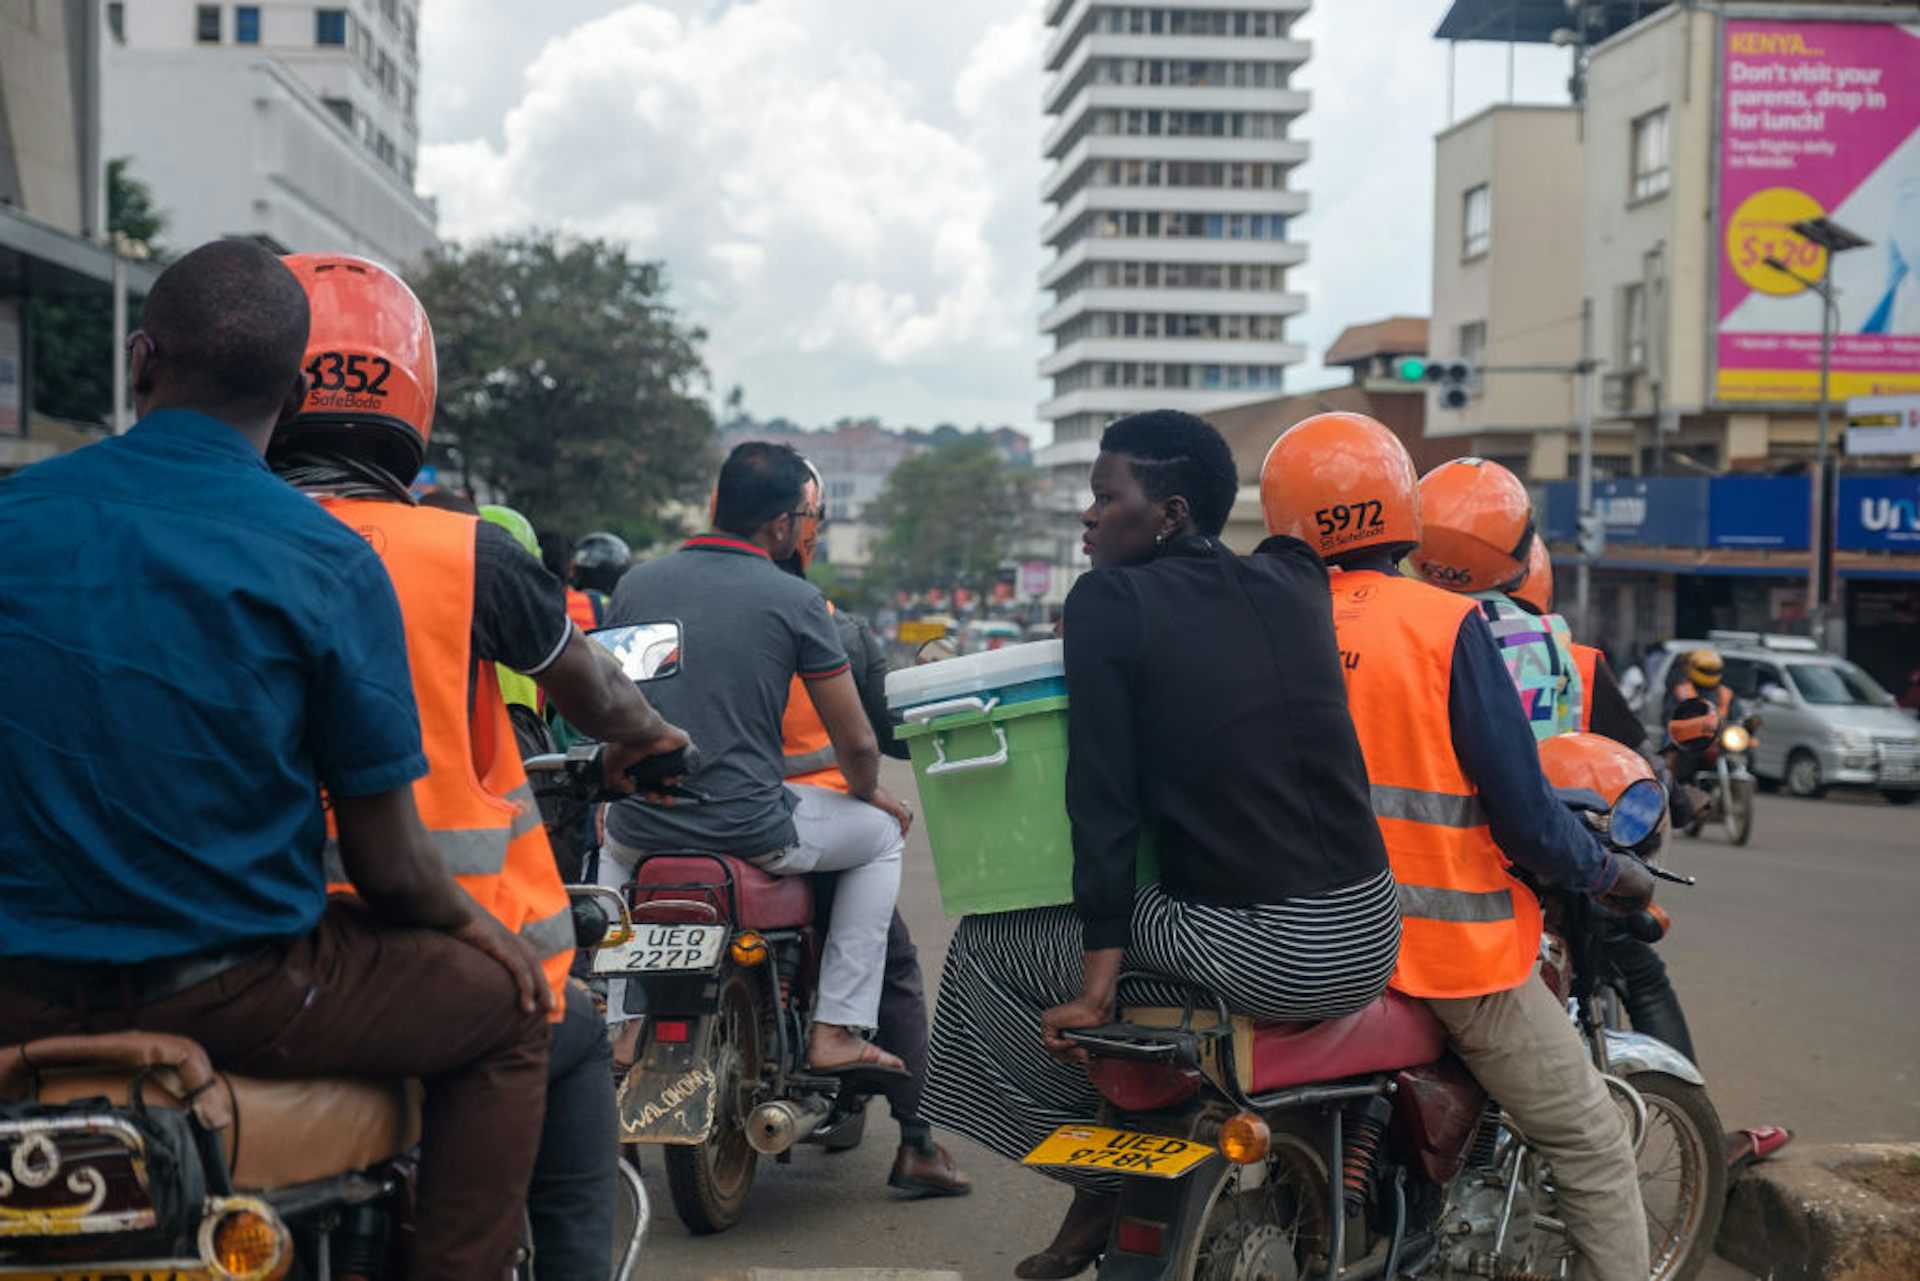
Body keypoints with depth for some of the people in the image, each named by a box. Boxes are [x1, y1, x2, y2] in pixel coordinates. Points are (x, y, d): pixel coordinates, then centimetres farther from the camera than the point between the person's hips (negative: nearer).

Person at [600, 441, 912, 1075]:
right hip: (752, 828, -4)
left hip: (643, 828, 4)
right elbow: (855, 742, -5)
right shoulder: (797, 601, -8)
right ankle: (836, 1031, 15)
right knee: (882, 833, 22)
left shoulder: (635, 584, 3)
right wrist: (868, 792, 18)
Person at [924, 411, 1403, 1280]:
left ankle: (1103, 1182, 12)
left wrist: (1097, 980, -7)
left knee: (984, 950, 10)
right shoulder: (1296, 584, 9)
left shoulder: (1107, 602, -5)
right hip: (1367, 944, 7)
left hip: (1259, 958, -6)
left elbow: (1102, 796, -8)